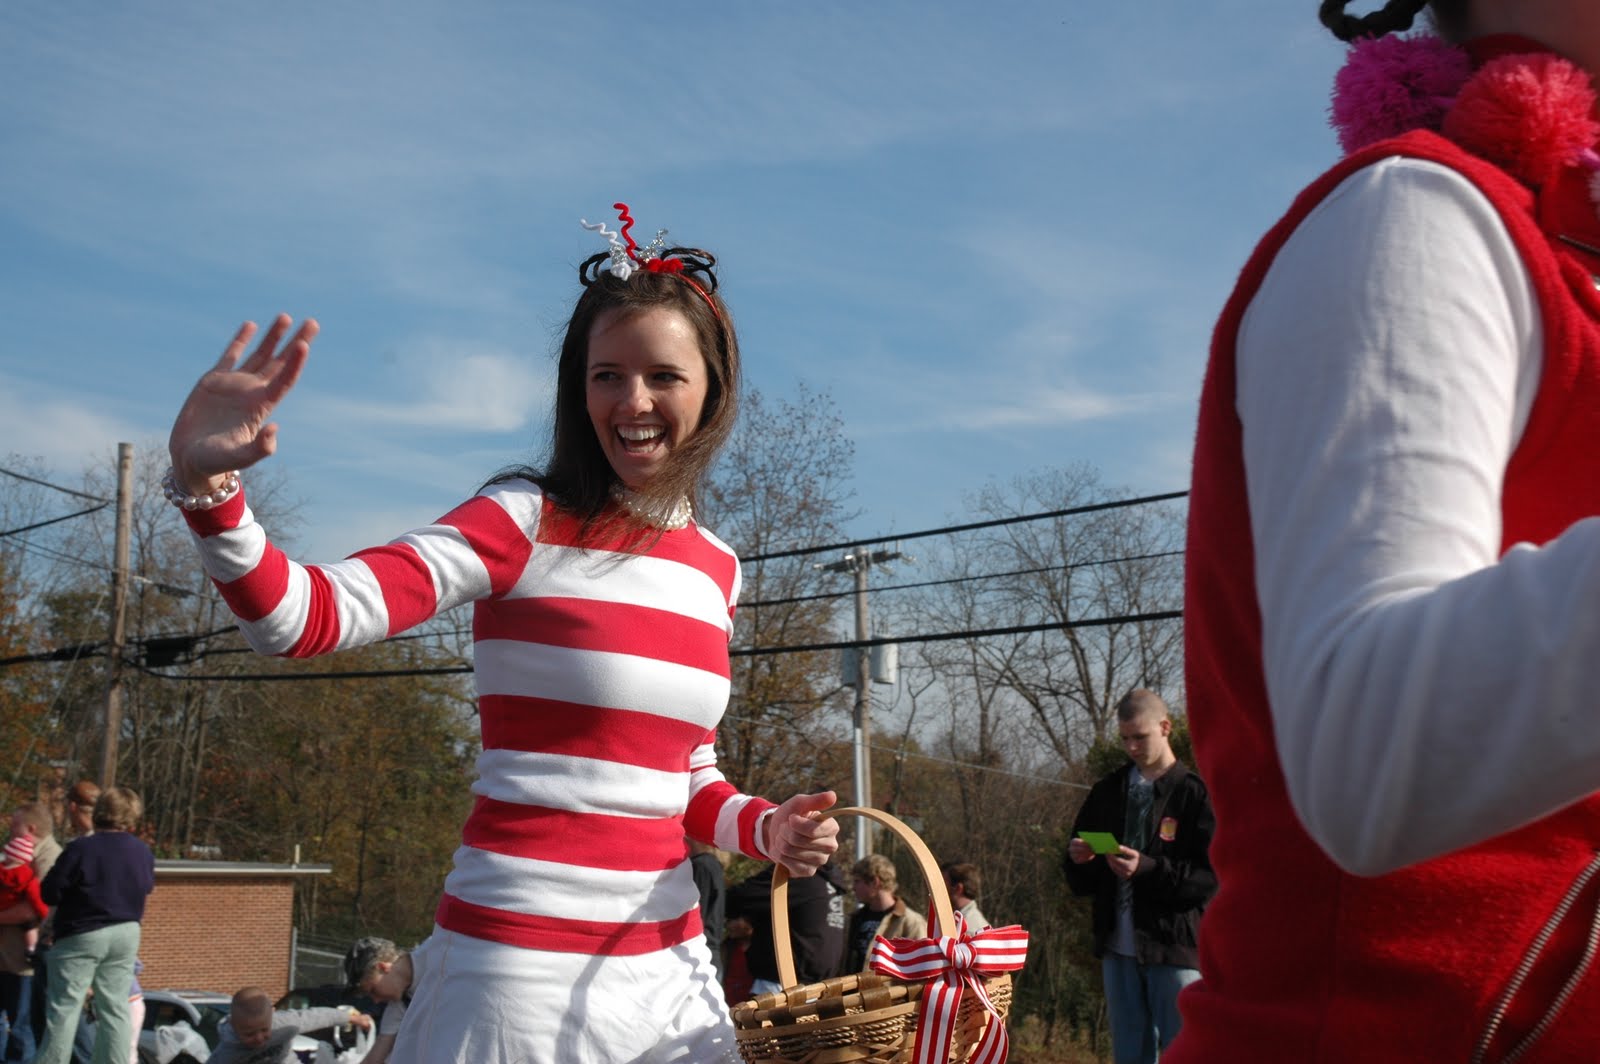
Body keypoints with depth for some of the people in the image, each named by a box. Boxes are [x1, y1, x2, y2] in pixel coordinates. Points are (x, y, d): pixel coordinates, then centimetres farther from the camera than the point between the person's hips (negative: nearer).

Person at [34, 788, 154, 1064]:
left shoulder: (81, 848, -17)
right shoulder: (143, 852, 0)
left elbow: (50, 893, -12)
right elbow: (148, 886, 16)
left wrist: (80, 890, 6)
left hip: (81, 936, -5)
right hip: (126, 934, 5)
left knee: (64, 1007, 2)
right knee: (115, 1008, 9)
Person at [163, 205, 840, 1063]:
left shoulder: (715, 569, 8)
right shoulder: (527, 523, -9)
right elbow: (306, 620, -20)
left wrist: (762, 829, 0)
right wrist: (205, 485, -35)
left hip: (668, 965, 6)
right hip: (522, 959, -5)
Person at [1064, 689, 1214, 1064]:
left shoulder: (1194, 793, -4)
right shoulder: (1107, 791, 13)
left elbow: (1211, 877, -11)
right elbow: (1080, 881, 17)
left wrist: (1148, 868, -22)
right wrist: (1079, 860, -6)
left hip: (1176, 949, -5)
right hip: (1119, 949, 5)